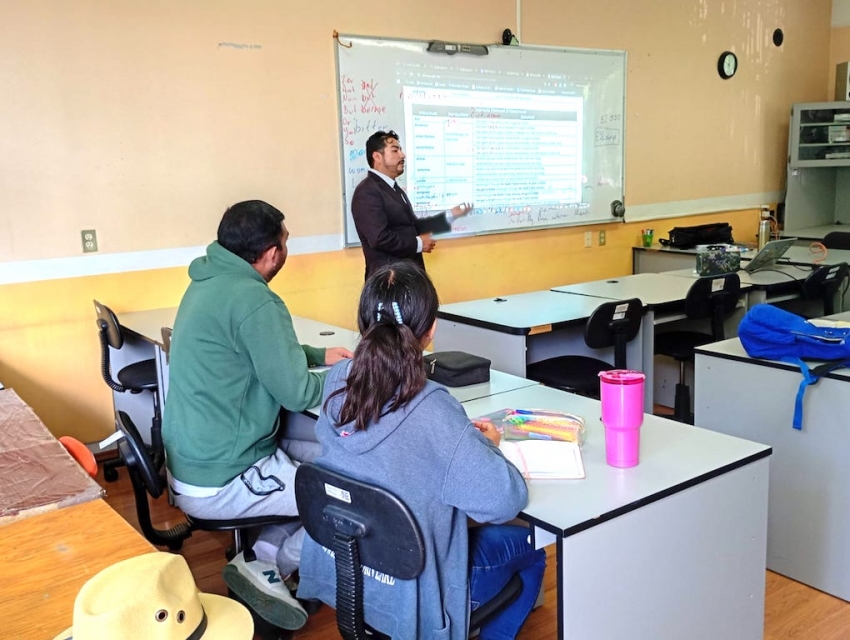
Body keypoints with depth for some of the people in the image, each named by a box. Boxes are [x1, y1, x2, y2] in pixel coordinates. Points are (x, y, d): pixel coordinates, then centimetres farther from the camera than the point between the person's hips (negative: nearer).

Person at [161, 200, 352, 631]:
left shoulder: (210, 283, 6)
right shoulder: (252, 299, -24)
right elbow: (297, 394, -20)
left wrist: (319, 356, 18)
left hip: (190, 465, 9)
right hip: (218, 484, -9)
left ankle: (260, 555, 15)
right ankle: (268, 568, 13)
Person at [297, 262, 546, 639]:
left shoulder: (337, 381, -12)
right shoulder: (432, 412, -30)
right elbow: (505, 501, -27)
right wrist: (487, 445, -8)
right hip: (409, 595, -6)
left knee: (480, 532, 31)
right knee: (527, 549, 21)